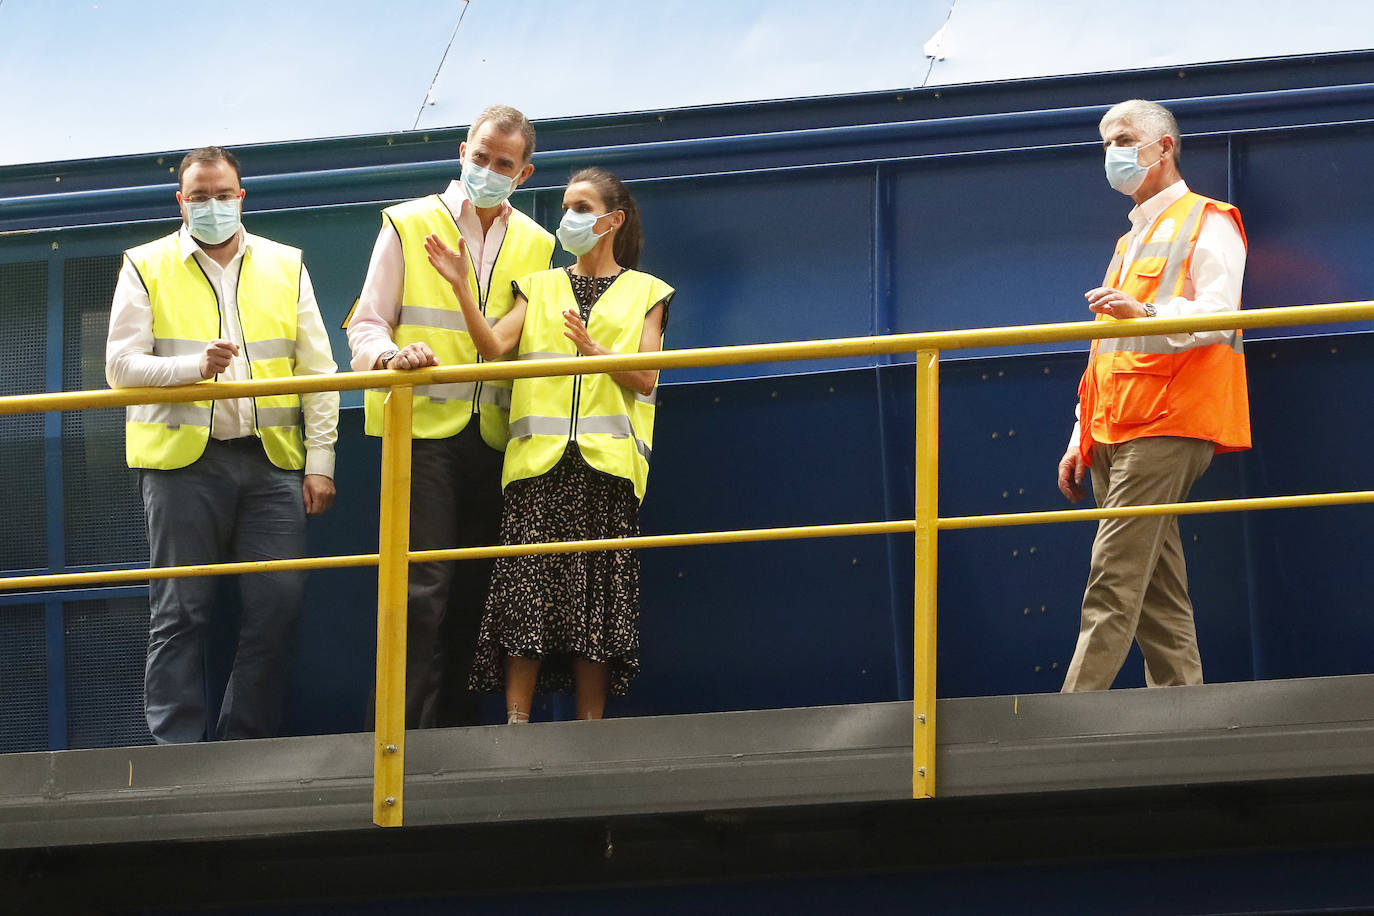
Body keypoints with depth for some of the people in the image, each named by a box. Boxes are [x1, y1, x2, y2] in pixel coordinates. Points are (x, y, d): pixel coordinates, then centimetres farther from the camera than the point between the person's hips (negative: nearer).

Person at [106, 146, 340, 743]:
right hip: (182, 459, -2)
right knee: (180, 611, -2)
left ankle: (246, 745, 5)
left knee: (278, 604, -4)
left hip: (270, 460, 2)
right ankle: (177, 752, 1)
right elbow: (121, 366, -1)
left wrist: (320, 460, 3)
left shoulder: (285, 266, 14)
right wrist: (196, 366, -17)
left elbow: (317, 369, 11)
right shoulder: (147, 268, 7)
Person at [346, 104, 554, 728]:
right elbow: (366, 326, 2)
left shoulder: (535, 245, 16)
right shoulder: (408, 226, 6)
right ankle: (404, 727, -12)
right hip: (423, 427, -4)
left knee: (473, 590, 4)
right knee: (422, 585, -12)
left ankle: (455, 726, 9)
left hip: (494, 436, 4)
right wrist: (392, 354, -20)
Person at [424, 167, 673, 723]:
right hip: (538, 462, 1)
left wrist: (594, 351, -13)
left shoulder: (644, 292, 14)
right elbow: (494, 347, 3)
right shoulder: (539, 288, 19)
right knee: (528, 586, -10)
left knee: (596, 591, -4)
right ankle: (516, 724, -12)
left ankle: (589, 725, -1)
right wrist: (462, 286, -8)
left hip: (605, 462, -1)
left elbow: (645, 379, 3)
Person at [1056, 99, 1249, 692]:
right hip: (1117, 433, 9)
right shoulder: (1130, 242, 29)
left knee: (1113, 586, -16)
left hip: (1163, 427, -9)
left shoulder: (1205, 222, 2)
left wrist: (1144, 314, -30)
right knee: (1157, 595, 4)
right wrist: (1082, 439, 20)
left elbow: (1218, 317, -13)